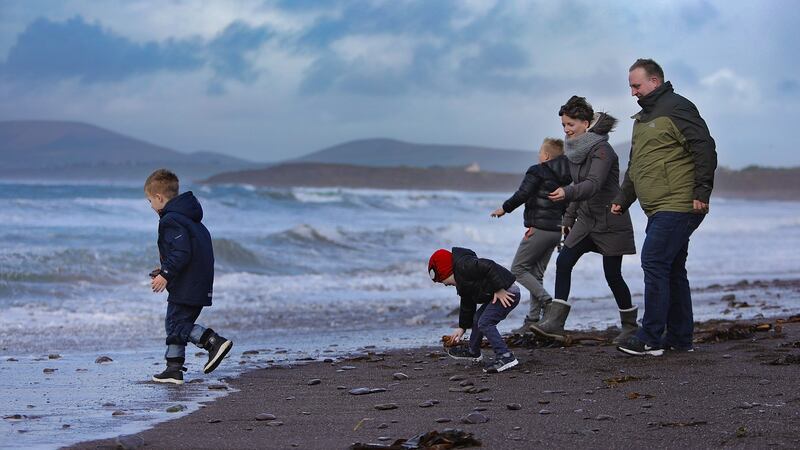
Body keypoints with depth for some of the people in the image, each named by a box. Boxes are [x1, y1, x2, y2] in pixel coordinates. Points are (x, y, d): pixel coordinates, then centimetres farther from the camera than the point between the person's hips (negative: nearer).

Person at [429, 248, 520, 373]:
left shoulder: (463, 265, -16)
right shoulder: (461, 283, 18)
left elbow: (489, 267, -27)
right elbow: (467, 305, 29)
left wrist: (499, 290, -25)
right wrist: (462, 327, 33)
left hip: (506, 295, -11)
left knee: (484, 323, -16)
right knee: (477, 319, 23)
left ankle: (505, 356, -19)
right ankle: (473, 352, 42)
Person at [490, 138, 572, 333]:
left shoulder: (537, 172, -8)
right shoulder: (565, 178, 15)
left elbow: (522, 194, -16)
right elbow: (568, 206, 15)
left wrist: (504, 208, -2)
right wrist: (565, 233, 18)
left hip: (539, 229, -8)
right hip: (556, 229, 8)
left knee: (518, 269, 1)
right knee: (536, 274, 12)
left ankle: (546, 300, -14)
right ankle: (532, 320, 8)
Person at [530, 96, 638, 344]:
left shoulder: (602, 150, -19)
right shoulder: (577, 150, 6)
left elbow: (593, 184, -33)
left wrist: (567, 193, -50)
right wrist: (569, 218, 19)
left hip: (610, 222, -8)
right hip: (586, 219, 8)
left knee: (613, 275, 0)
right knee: (563, 262, -8)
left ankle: (630, 325, 18)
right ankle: (554, 322, -12)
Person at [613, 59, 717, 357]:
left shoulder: (677, 108, -9)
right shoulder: (642, 119, 22)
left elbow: (704, 148, -16)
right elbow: (634, 167, 29)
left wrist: (702, 191, -20)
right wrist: (622, 200, 23)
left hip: (677, 207, -10)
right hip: (659, 210, 10)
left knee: (655, 264, -12)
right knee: (673, 271, 12)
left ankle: (651, 339, -10)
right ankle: (680, 338, 17)